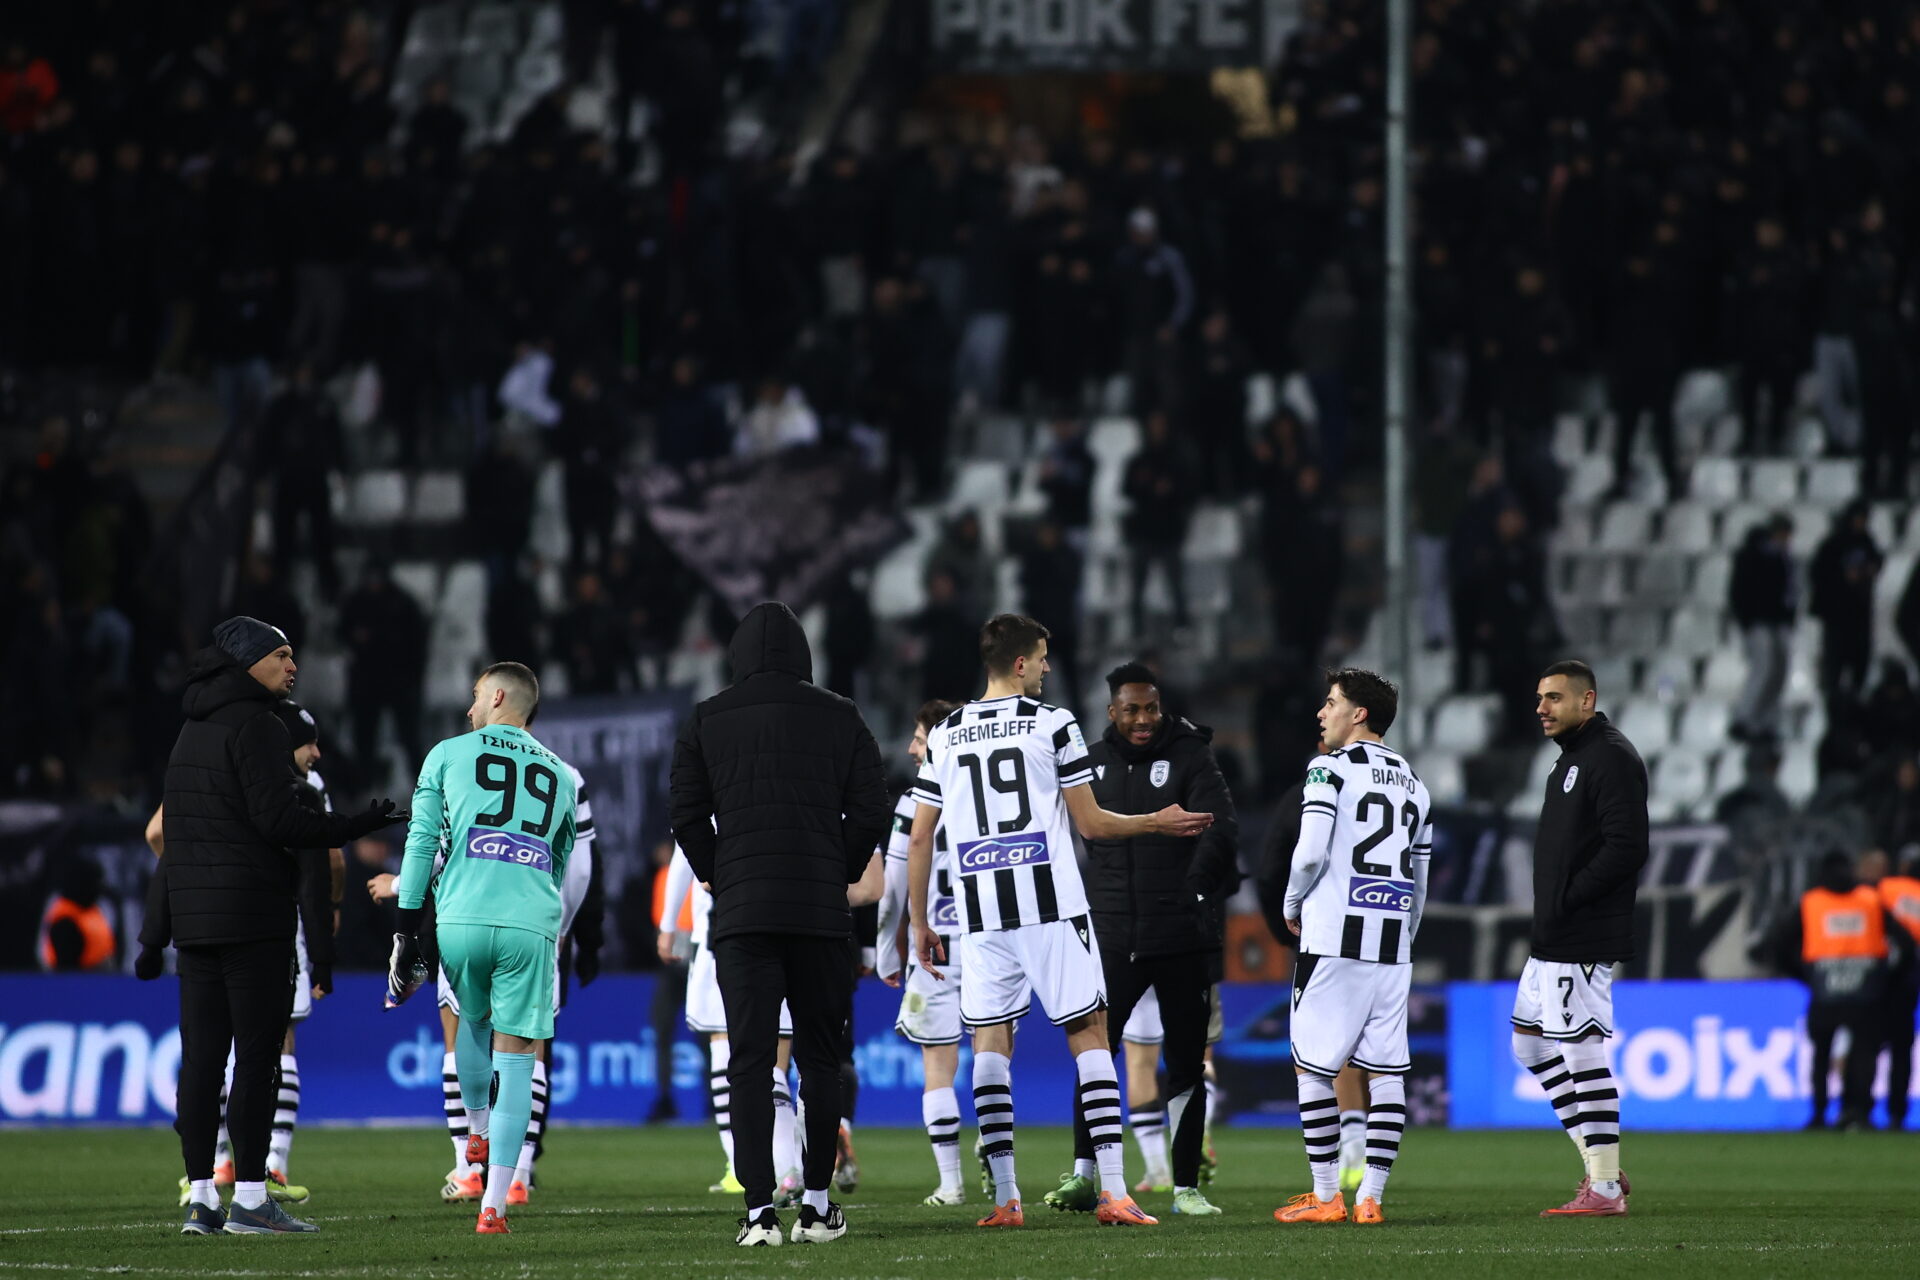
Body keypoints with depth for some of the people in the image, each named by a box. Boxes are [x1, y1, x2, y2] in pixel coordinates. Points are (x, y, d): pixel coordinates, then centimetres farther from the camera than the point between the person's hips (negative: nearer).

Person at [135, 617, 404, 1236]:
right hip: (253, 916, -8)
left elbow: (168, 835, 19)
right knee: (257, 1055, -5)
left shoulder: (192, 732, 17)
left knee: (201, 1058, 7)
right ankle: (250, 1200, -6)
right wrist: (362, 824, -10)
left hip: (193, 912, 8)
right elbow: (278, 820, -18)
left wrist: (154, 933, 20)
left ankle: (200, 1200, 7)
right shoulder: (256, 726, -9)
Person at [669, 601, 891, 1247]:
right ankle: (817, 1205, 7)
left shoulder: (706, 721, 5)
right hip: (821, 911, 0)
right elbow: (868, 812, 3)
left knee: (749, 1061, -2)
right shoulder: (839, 719, 5)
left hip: (740, 911, 0)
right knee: (819, 1058, 9)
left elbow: (688, 817, 3)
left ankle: (759, 1210, -10)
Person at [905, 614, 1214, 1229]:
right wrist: (1159, 823, 17)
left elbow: (919, 838, 10)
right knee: (1090, 1035, 0)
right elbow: (1091, 824, 1)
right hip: (1051, 907, -3)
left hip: (982, 915, 3)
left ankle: (1005, 1197, -1)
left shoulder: (945, 735, 10)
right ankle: (1113, 1191, -8)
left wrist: (920, 923, 18)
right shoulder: (1053, 724, -2)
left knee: (990, 1044, 6)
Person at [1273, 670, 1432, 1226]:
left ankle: (1326, 1195, 1)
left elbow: (1311, 852, -13)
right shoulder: (1413, 783, 17)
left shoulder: (1331, 769, -4)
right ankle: (1371, 1197, 2)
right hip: (1393, 941, 6)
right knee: (1385, 1071, 4)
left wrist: (1291, 904, 4)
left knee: (1312, 1065, 2)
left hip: (1336, 936, -6)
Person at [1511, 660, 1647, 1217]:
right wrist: (1550, 911, 13)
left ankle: (1604, 1188, -5)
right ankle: (1600, 1164, 18)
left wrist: (1566, 901, -19)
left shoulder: (1611, 758, -13)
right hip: (1552, 941, 11)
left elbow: (1626, 848, -22)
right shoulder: (1571, 758, 19)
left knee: (1583, 1051, -9)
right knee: (1531, 1043, 15)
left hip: (1583, 942, -11)